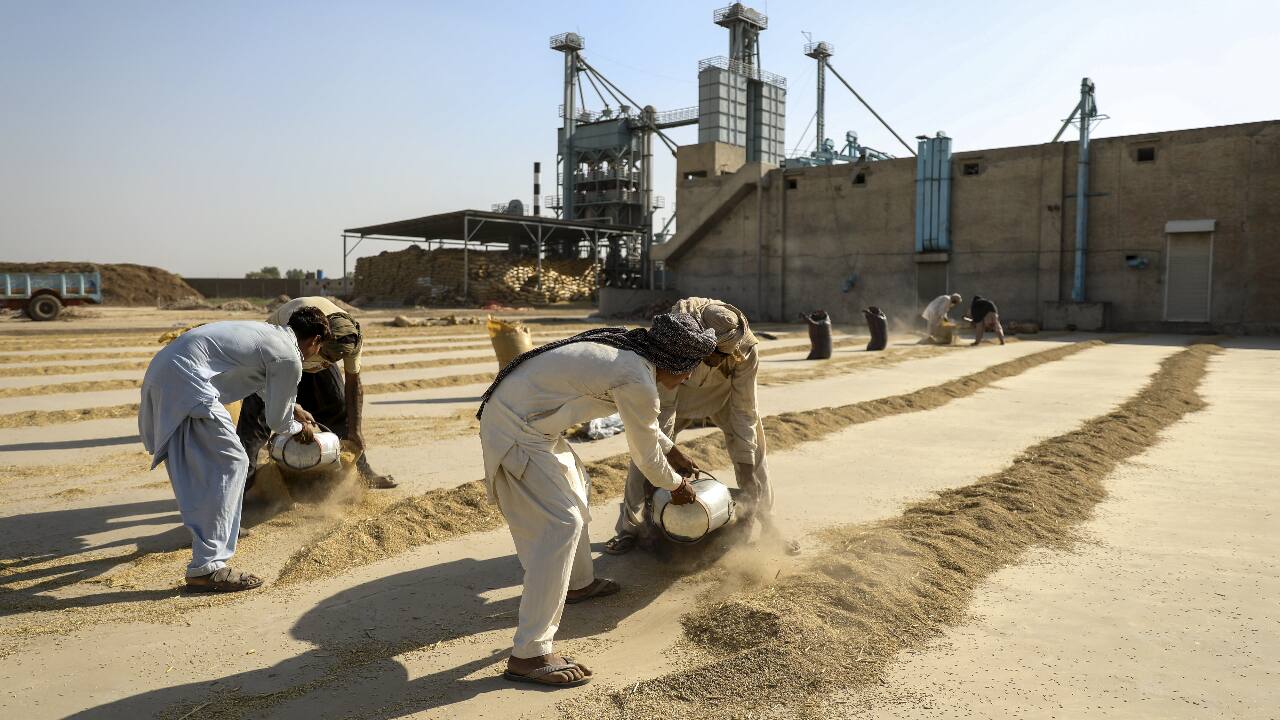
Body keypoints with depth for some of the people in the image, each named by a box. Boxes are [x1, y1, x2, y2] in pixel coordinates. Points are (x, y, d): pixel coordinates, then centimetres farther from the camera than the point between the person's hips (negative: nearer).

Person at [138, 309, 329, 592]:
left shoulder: (268, 332, 22)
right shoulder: (289, 359, -6)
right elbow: (276, 421, 6)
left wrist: (295, 409, 53)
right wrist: (299, 429, 27)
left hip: (161, 371, 10)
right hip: (185, 382, -10)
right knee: (229, 465, -9)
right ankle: (206, 567, -12)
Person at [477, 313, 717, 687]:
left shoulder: (625, 350, 10)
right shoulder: (638, 382, -18)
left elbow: (645, 421, 29)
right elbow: (646, 456, -4)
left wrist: (673, 450, 38)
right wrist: (676, 486, 15)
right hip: (517, 431, -11)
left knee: (573, 485, 25)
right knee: (561, 525, -12)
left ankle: (579, 583, 44)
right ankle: (528, 654, -10)